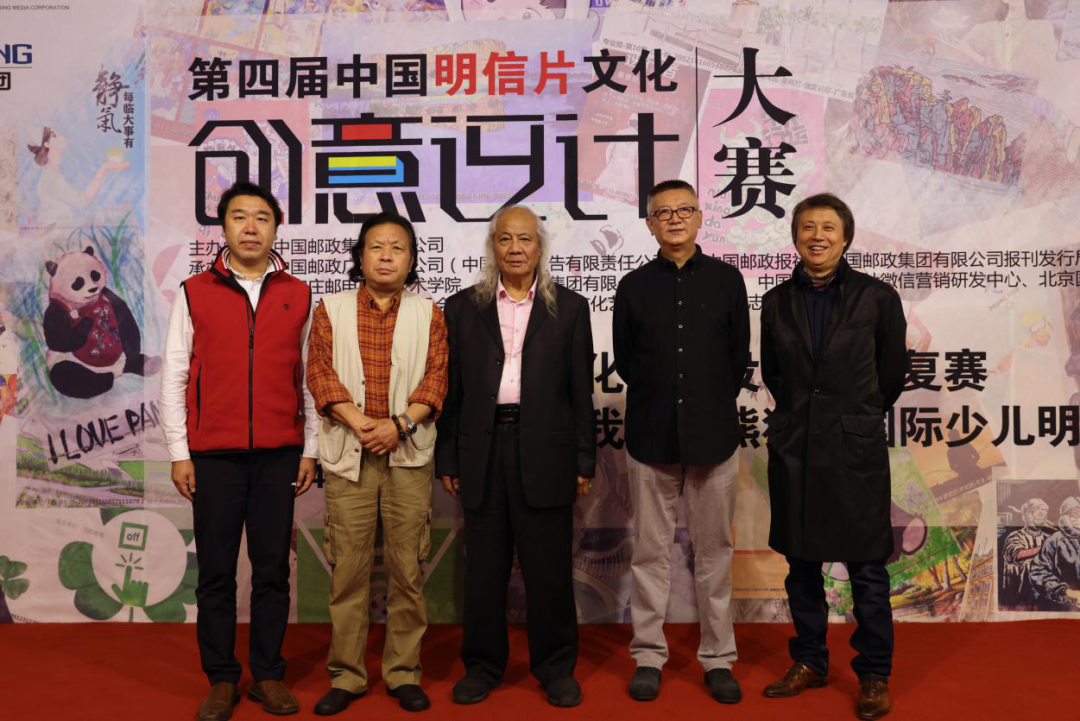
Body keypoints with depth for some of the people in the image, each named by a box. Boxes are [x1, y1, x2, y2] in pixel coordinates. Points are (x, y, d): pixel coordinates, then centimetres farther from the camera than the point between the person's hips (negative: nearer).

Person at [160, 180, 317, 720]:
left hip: (279, 454, 1)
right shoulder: (195, 293, 6)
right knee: (216, 570, 5)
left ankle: (268, 675, 19)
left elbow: (308, 378, 9)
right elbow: (173, 377, 5)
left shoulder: (299, 296, 8)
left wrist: (310, 450, 6)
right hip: (213, 455, 0)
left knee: (272, 568, 6)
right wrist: (179, 453, 0)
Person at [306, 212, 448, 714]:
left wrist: (400, 424, -13)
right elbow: (320, 373, 0)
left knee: (408, 567, 4)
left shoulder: (428, 315, 9)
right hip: (348, 453, 0)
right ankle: (346, 674, 16)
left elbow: (436, 378, 1)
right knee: (348, 566, 3)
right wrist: (359, 423, -13)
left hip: (409, 454, 0)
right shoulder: (332, 310, 9)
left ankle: (403, 672, 17)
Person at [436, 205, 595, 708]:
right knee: (484, 568, 9)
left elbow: (580, 392, 5)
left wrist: (583, 462, 1)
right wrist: (447, 460, 4)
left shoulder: (569, 308, 7)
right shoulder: (463, 307, 9)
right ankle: (482, 665, 25)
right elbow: (451, 390, 8)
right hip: (482, 452, 1)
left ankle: (556, 667, 22)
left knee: (549, 568, 5)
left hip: (545, 451, -1)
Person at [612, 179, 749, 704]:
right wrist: (659, 400, 10)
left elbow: (739, 357, 8)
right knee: (650, 552, 7)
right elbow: (624, 361, 10)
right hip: (651, 436, 0)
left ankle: (718, 658, 20)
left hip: (713, 435, 0)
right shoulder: (634, 287, 5)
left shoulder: (725, 280, 4)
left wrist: (711, 403, 9)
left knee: (714, 551, 7)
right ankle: (648, 656, 20)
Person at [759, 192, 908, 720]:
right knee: (801, 564, 13)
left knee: (866, 568, 3)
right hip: (793, 449, 3)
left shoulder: (877, 297, -4)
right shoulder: (777, 302, 3)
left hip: (855, 450, -3)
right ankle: (809, 662, 29)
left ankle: (874, 675, 20)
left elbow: (892, 373, 7)